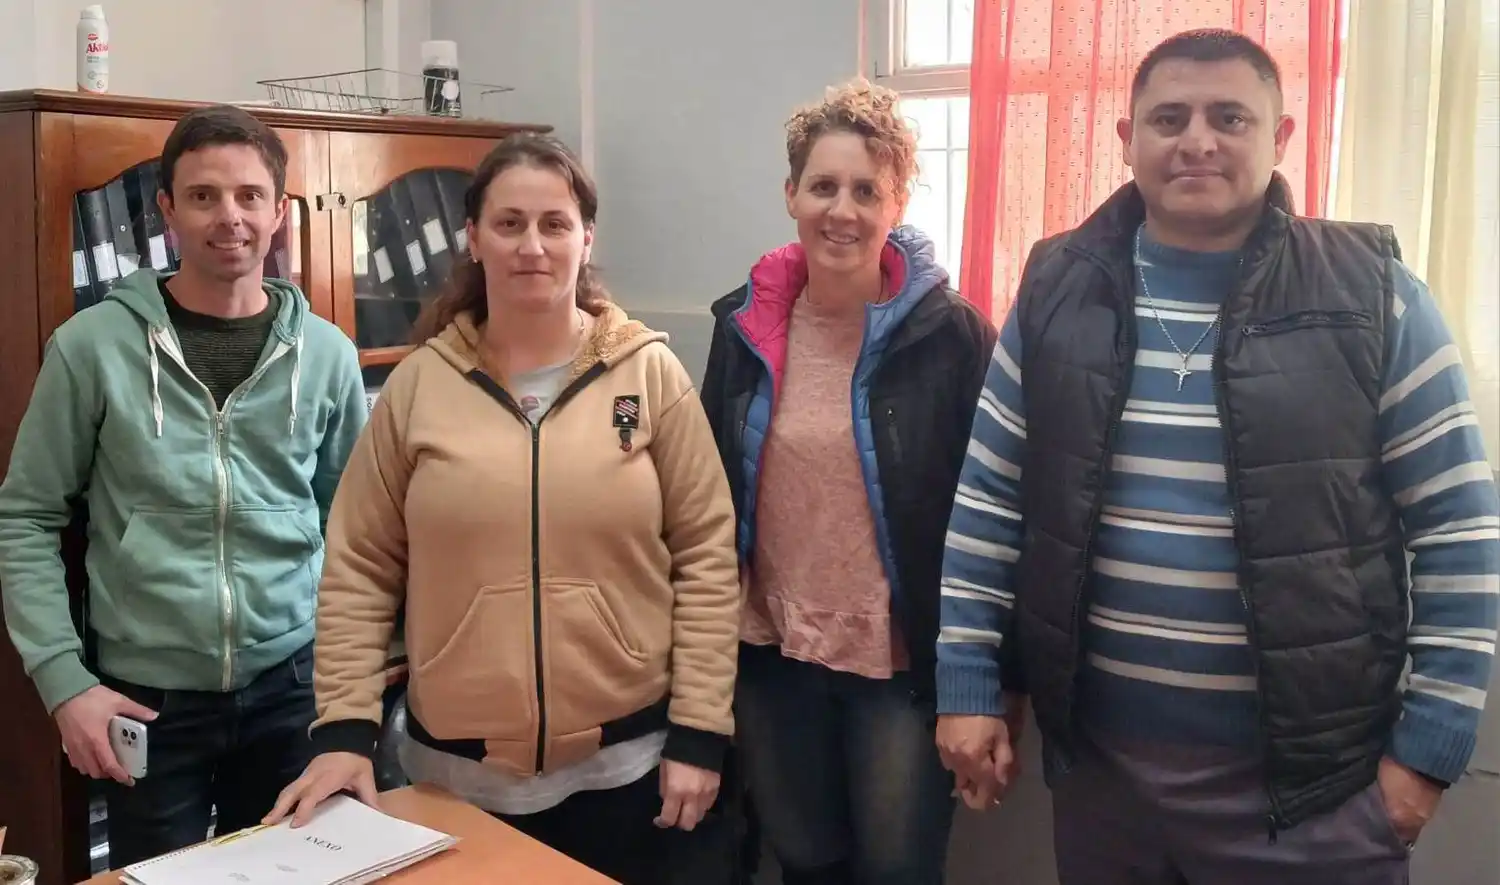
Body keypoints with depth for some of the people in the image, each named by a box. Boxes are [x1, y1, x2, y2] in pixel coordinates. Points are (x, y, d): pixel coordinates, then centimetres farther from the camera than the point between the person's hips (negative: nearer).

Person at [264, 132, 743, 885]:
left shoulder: (651, 373, -3)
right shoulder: (418, 383, 0)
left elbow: (706, 557, -3)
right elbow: (360, 569, 3)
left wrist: (699, 732, -6)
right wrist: (345, 728, -3)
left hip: (630, 762, -1)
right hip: (460, 773, 1)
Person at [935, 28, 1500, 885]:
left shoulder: (1375, 298, -6)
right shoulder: (1060, 292, 1)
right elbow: (988, 501, 4)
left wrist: (1431, 744, -6)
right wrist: (967, 684, 2)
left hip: (1310, 775, -2)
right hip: (1099, 757, 3)